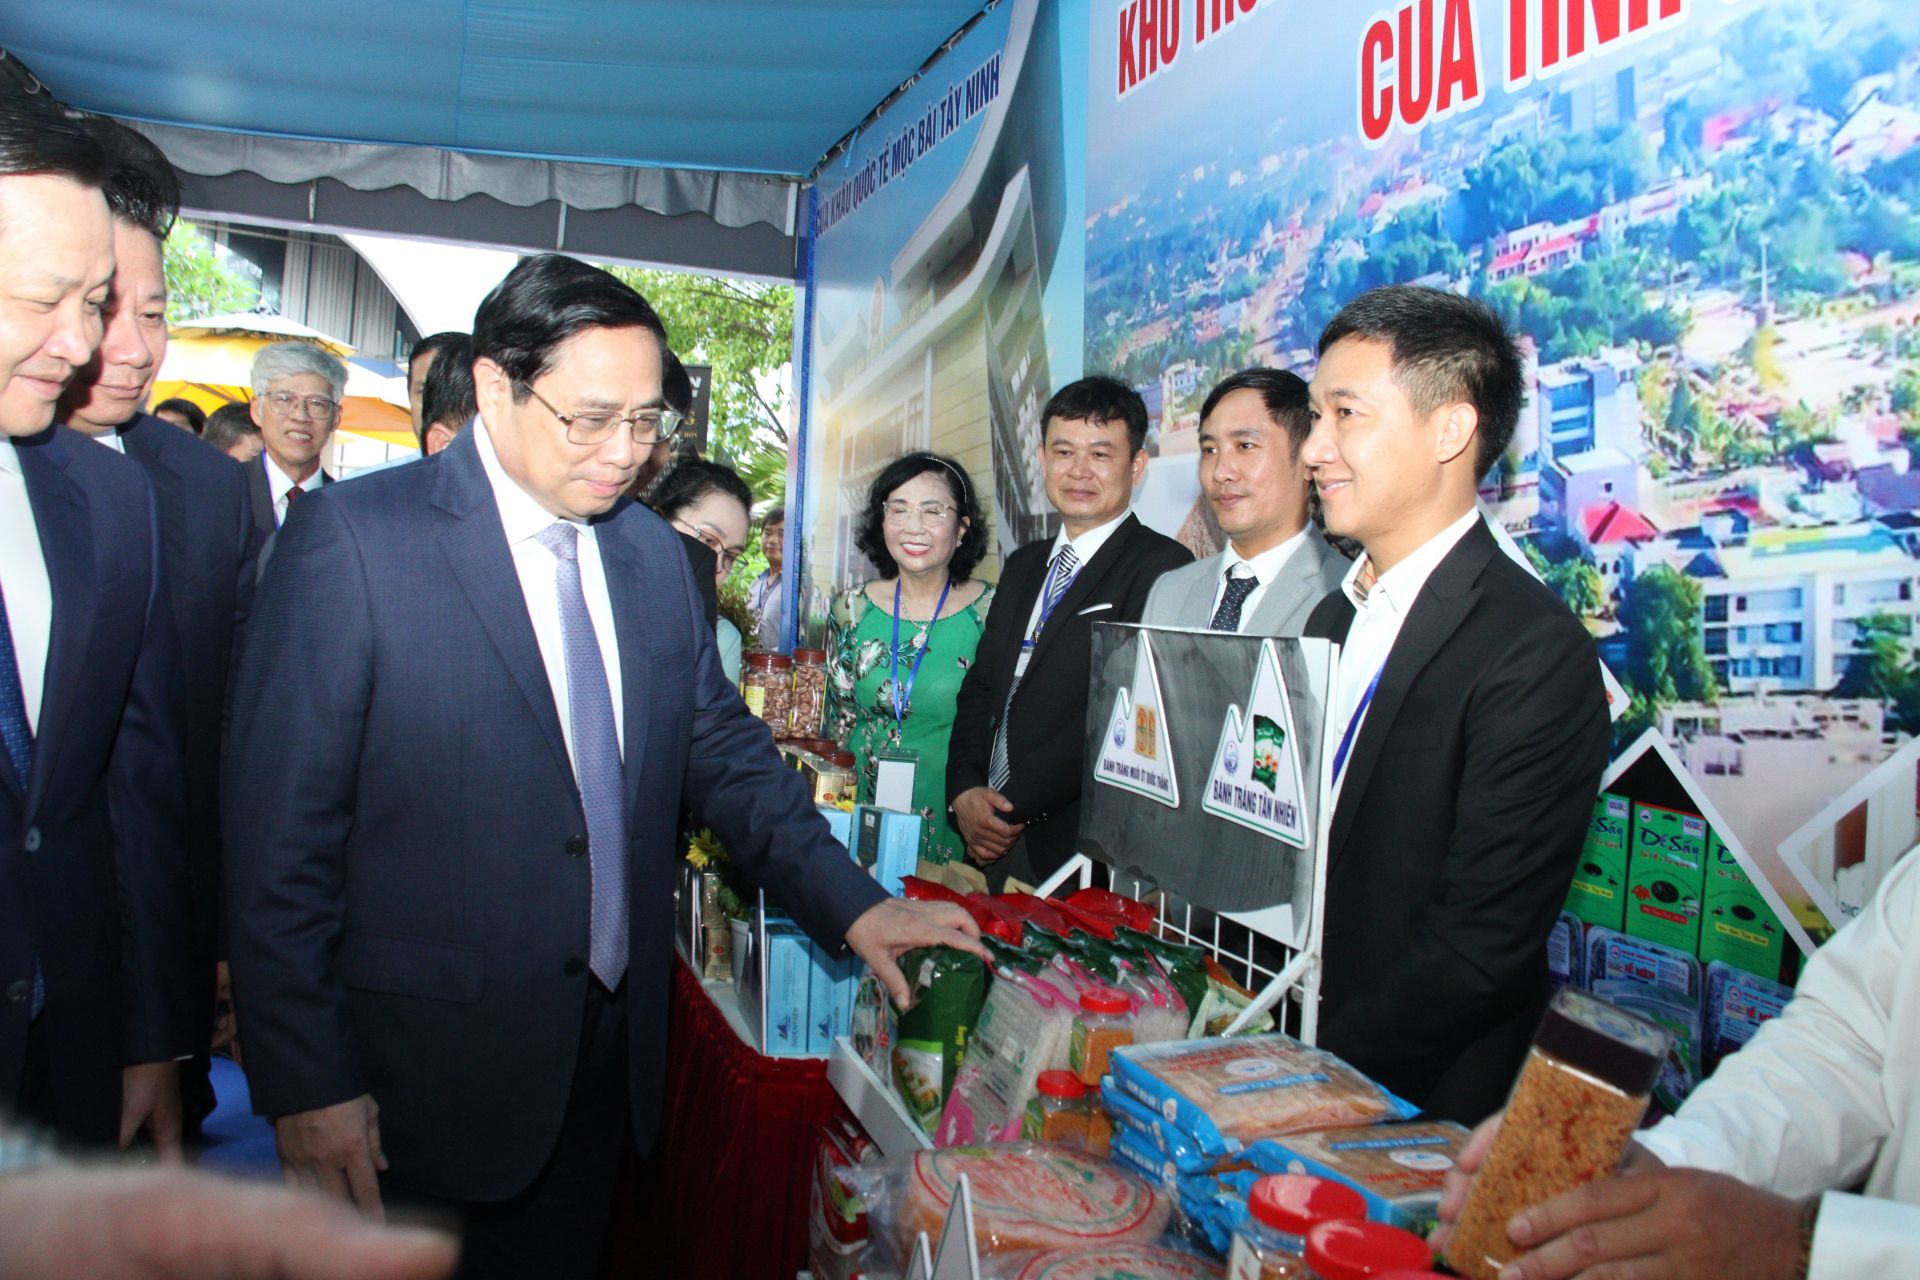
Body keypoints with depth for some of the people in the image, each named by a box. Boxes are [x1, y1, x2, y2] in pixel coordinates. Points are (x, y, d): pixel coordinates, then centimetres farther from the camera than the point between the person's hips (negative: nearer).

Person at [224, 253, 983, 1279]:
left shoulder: (655, 553, 6)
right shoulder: (353, 537, -12)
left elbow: (724, 751, 9)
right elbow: (282, 827, -12)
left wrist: (851, 903, -3)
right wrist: (308, 1084, -13)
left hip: (610, 1052, 5)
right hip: (424, 1073, -5)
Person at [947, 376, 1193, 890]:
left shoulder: (1160, 567, -10)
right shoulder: (1024, 565, 16)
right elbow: (980, 687, 14)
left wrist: (1012, 807, -15)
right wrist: (965, 792, -3)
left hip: (1079, 848, -6)